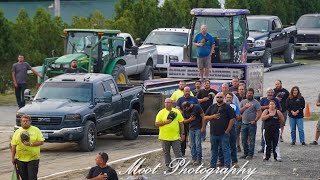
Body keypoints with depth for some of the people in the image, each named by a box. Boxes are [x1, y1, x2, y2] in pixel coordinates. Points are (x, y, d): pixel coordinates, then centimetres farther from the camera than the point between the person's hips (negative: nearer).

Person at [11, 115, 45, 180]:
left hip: (33, 158, -3)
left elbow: (41, 142, -5)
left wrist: (31, 144, -17)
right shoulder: (17, 132, 8)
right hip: (20, 159, 3)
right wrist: (13, 157, 4)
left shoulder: (36, 130, 0)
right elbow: (13, 145, 8)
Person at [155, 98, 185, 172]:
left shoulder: (177, 112, 4)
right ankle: (168, 166, 16)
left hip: (175, 137, 0)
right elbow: (156, 124, -4)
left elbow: (181, 123, 8)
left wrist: (182, 133, 4)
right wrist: (166, 122, -15)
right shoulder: (161, 112, 0)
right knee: (166, 153, 7)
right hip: (164, 137, 0)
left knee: (178, 152, -2)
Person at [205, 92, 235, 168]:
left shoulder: (227, 107, 1)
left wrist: (227, 130, -10)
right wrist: (212, 116, -9)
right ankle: (212, 165, 20)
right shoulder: (212, 107, 13)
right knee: (214, 149, 12)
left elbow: (232, 119, -4)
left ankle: (227, 164, -6)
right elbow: (205, 117, 10)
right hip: (213, 133, 4)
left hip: (224, 133, -4)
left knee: (225, 149, -6)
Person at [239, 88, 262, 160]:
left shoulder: (256, 102, -1)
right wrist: (245, 107, -9)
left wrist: (255, 120, -16)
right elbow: (239, 111, 6)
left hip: (252, 124, -5)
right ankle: (245, 153, 17)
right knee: (244, 140, 7)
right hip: (244, 123, 5)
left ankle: (250, 154, 3)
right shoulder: (243, 102, 13)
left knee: (251, 140, -1)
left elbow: (259, 113, -8)